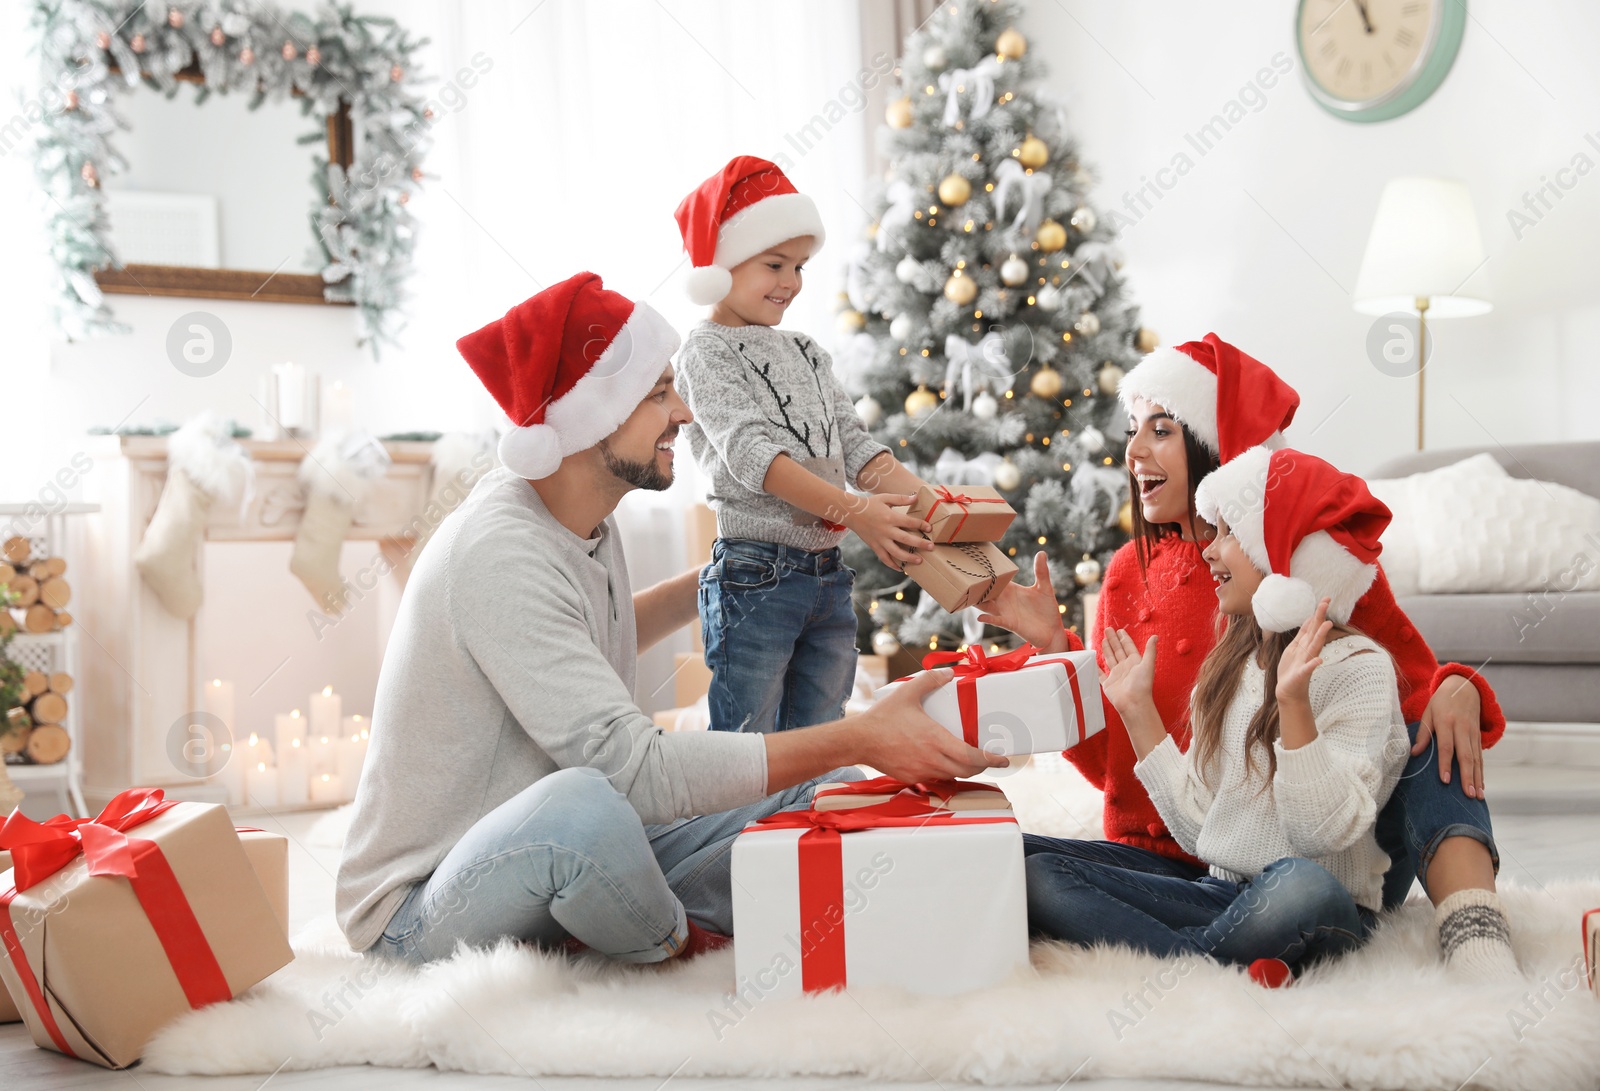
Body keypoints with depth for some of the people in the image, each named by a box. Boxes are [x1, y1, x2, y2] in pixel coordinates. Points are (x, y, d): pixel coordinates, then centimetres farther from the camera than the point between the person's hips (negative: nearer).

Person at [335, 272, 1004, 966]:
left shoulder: (585, 524, 4)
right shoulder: (498, 554, -26)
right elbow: (637, 770, -32)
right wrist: (860, 738, -32)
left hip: (560, 860, 8)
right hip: (420, 903, -8)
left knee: (827, 790, 3)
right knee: (583, 806, -41)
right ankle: (671, 945, -9)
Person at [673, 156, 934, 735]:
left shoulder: (807, 351, 17)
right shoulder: (707, 351, -5)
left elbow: (854, 442, 10)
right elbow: (750, 452, -18)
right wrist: (852, 511, -29)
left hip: (829, 576, 7)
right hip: (755, 574, -7)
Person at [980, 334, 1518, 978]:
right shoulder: (1131, 574, 7)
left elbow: (1415, 677, 2)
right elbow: (1112, 762, 7)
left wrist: (1456, 690, -21)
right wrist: (1054, 645, -5)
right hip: (1177, 860, 2)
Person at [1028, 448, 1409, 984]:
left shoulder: (1355, 667, -7)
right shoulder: (1227, 667, 14)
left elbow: (1327, 834, -20)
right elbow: (1198, 829, 7)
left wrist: (1294, 702, -29)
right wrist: (1138, 710, 11)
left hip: (1323, 916, -6)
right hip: (1222, 895, 7)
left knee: (1300, 886, -43)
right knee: (1036, 873, -15)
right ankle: (1236, 970, -27)